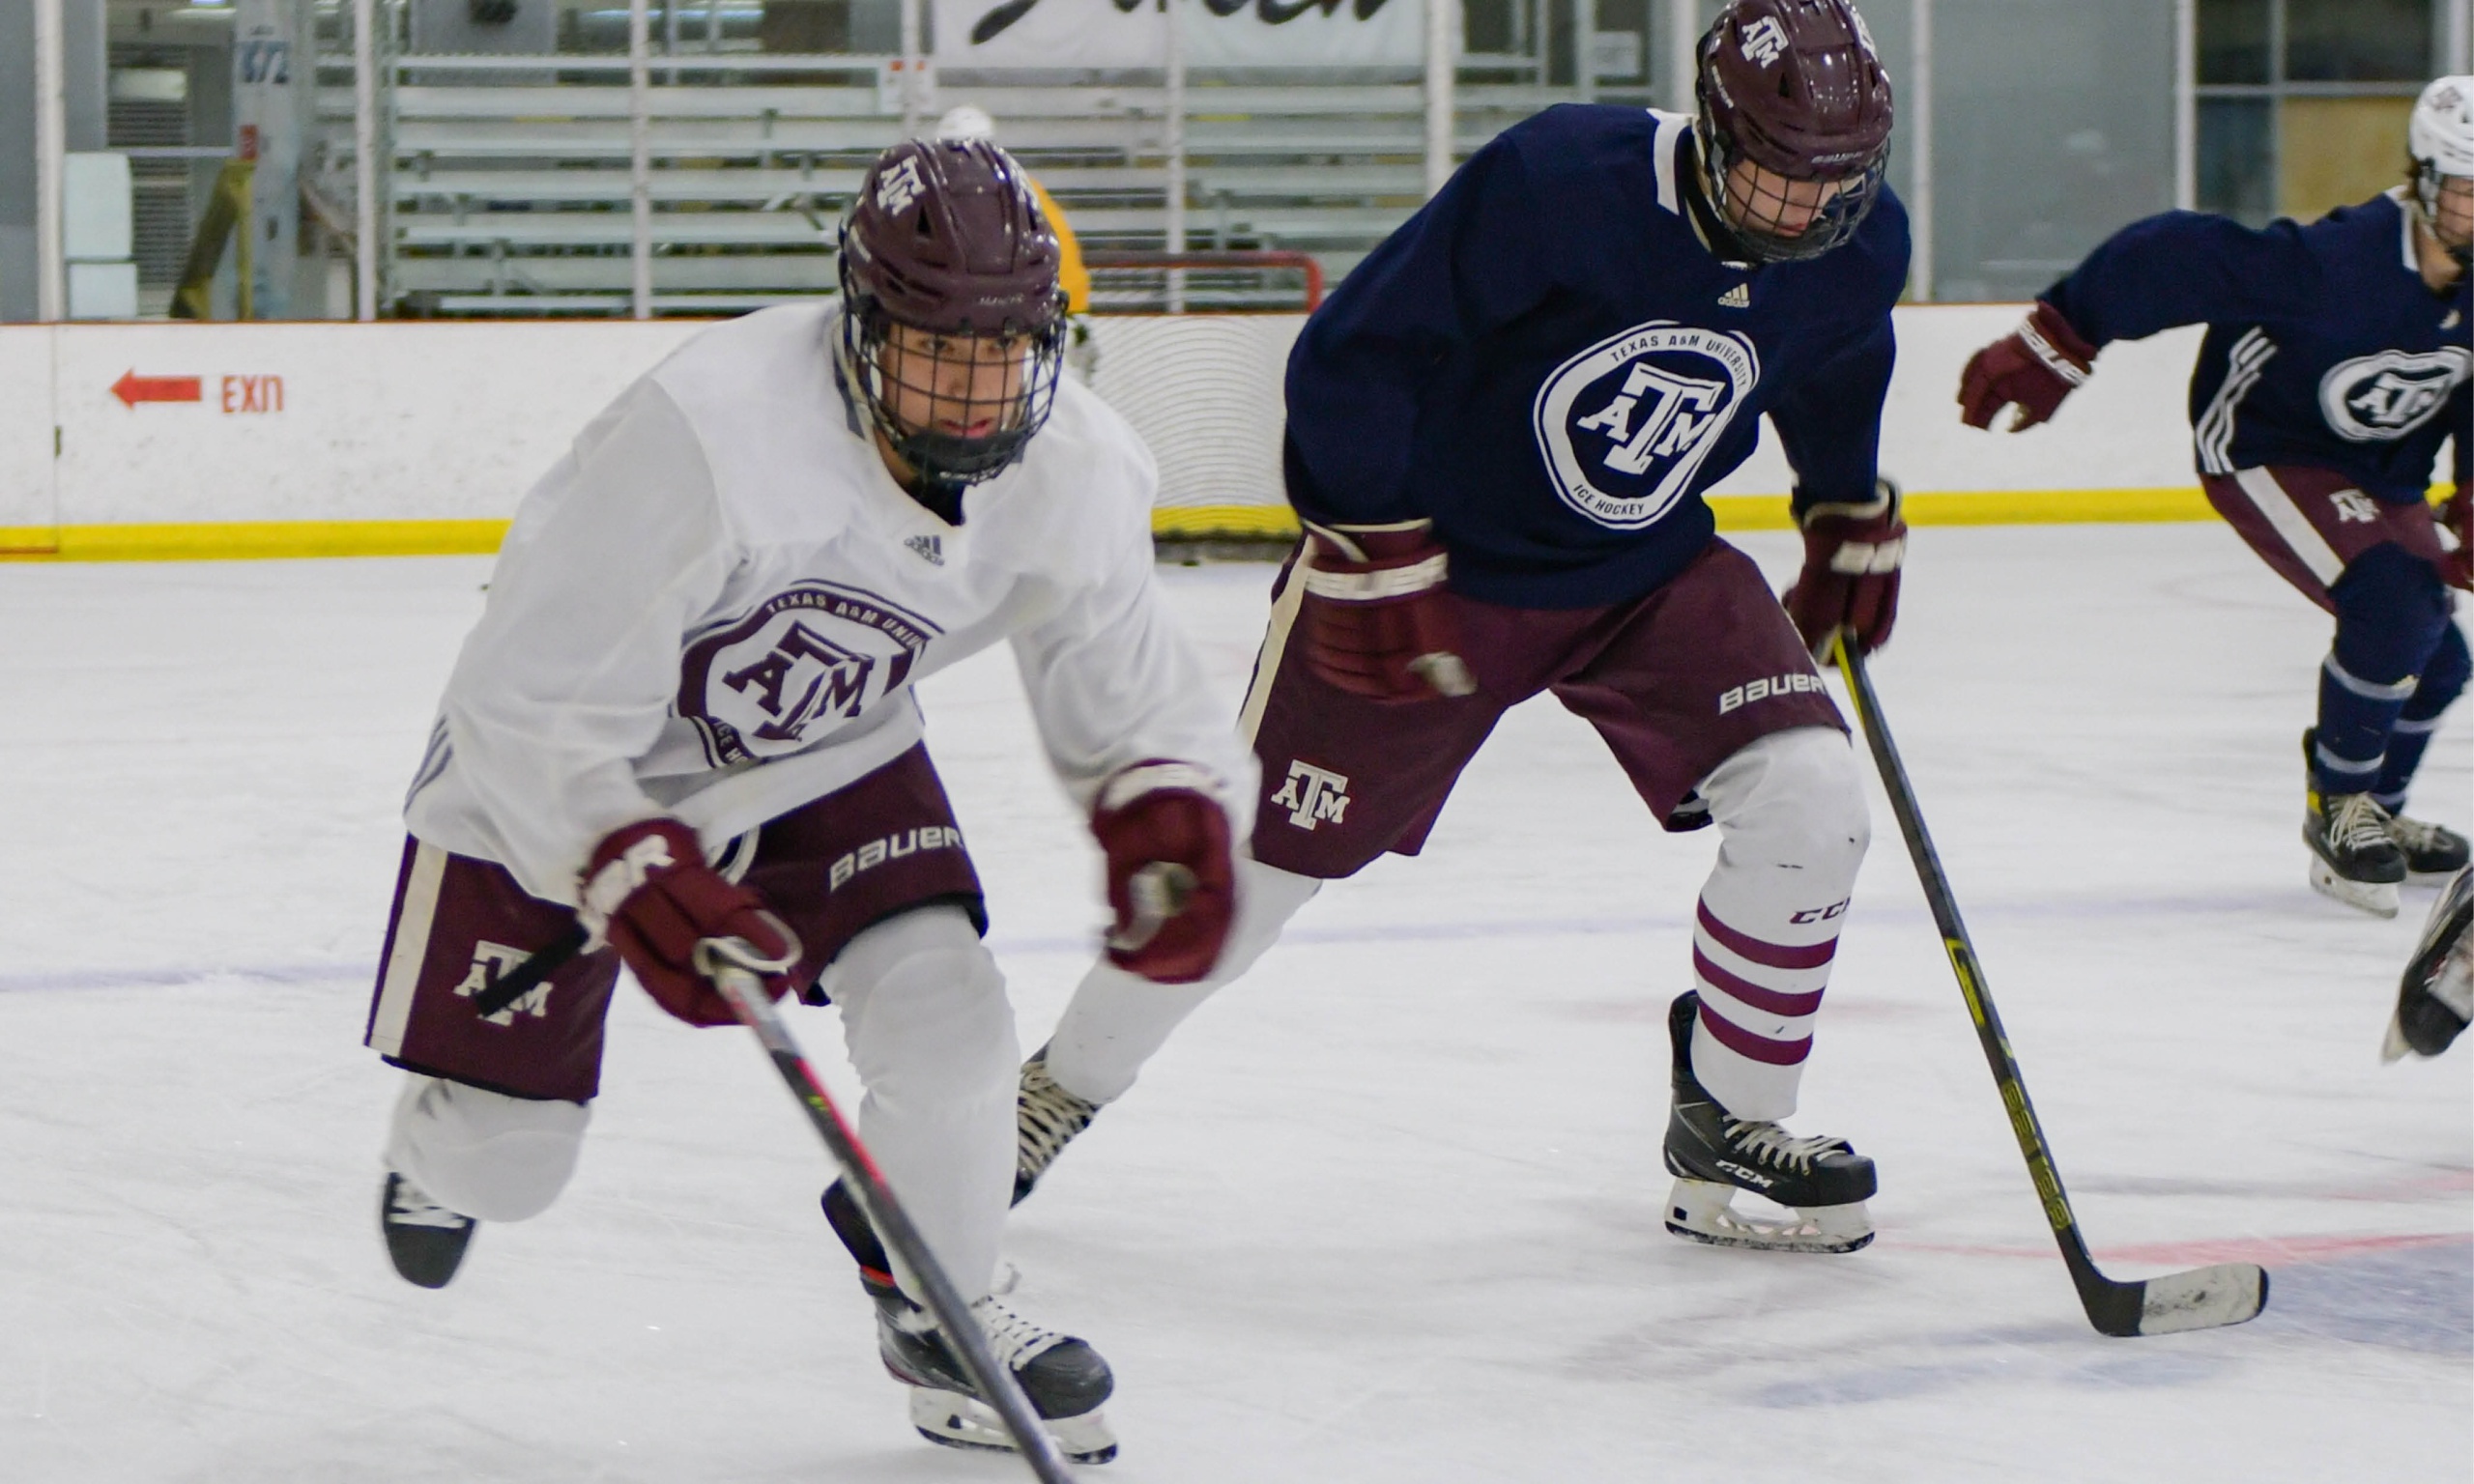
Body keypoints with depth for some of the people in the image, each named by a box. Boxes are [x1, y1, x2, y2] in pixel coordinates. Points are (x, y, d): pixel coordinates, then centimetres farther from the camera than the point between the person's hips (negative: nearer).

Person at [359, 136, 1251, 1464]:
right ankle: (445, 1150, 42)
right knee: (500, 1158, 1)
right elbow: (530, 703, -34)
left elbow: (1124, 683, -4)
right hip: (565, 766, -4)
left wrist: (1170, 816, -25)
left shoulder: (1072, 472, -20)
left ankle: (943, 1313, 10)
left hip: (832, 754, 4)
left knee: (944, 1010, -18)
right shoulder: (702, 433, -39)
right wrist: (640, 881, -45)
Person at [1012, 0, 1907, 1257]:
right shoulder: (1559, 180, -30)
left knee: (1808, 797, -15)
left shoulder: (1859, 248, -10)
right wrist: (1371, 561, -22)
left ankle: (1729, 1129, 2)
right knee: (1260, 857, 1)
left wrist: (1853, 519, 18)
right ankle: (1057, 1093, 24)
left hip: (1650, 574, 5)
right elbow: (1356, 352, -23)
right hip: (1431, 560, -5)